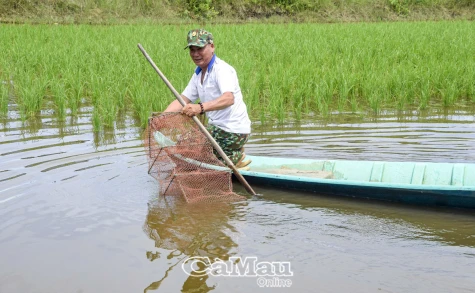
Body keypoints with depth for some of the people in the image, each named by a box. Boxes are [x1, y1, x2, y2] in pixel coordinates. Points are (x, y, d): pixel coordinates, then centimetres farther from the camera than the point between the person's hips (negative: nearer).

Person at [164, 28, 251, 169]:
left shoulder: (221, 69, -16)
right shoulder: (198, 74, 13)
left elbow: (229, 98, -34)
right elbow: (183, 100, 9)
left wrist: (200, 107, -49)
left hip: (233, 130, -9)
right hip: (217, 128, 9)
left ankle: (236, 156, 3)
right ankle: (234, 156, 14)